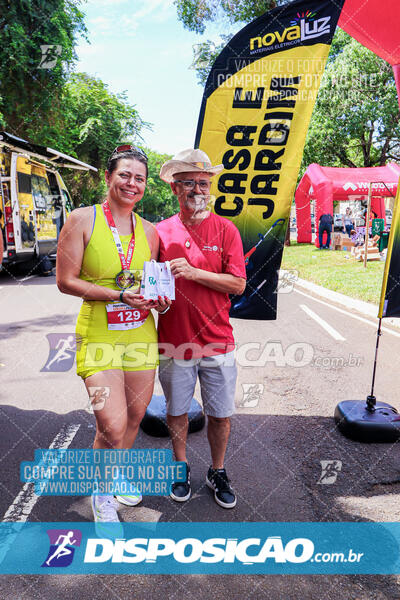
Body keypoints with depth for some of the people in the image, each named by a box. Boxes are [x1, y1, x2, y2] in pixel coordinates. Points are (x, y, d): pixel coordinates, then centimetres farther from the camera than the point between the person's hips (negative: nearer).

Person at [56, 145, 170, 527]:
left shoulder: (148, 231, 8)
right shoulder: (82, 220, -5)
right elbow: (65, 281, -8)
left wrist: (159, 299, -3)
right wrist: (121, 296, -17)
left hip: (141, 333, 5)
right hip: (99, 333, -5)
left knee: (134, 417, 15)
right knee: (112, 426, -9)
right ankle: (101, 492, 23)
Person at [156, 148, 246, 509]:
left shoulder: (225, 229, -2)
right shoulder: (161, 232, 2)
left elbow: (238, 284, -9)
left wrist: (194, 272, -18)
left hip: (217, 342, -1)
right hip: (174, 341, 1)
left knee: (221, 414, 11)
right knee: (176, 411, 15)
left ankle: (218, 472, 36)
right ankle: (181, 469, 40)